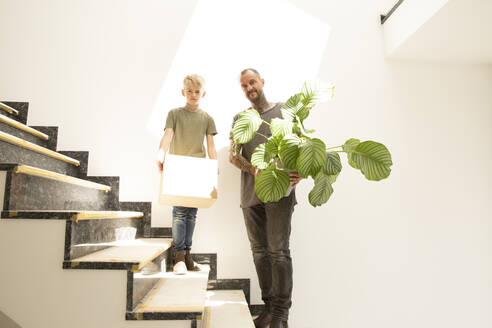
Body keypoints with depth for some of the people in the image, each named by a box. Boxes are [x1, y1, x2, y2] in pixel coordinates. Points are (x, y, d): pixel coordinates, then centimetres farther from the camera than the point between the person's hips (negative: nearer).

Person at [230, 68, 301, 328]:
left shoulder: (283, 110, 8)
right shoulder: (240, 119, 16)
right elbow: (233, 155, 6)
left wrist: (299, 173, -13)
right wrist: (254, 170, -14)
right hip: (250, 194, 4)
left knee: (278, 250, -6)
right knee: (259, 251, 9)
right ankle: (268, 306, 21)